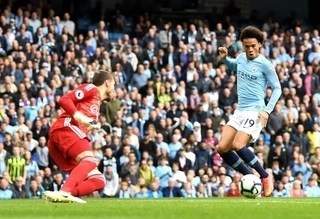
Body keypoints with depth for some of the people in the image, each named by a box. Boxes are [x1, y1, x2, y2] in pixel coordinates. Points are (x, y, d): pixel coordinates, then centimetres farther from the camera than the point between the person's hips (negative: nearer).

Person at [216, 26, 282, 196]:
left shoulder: (264, 64, -8)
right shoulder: (241, 58, 10)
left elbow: (277, 88, -3)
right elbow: (234, 65, 35)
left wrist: (267, 111, -14)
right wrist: (225, 58, 14)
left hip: (255, 112, -7)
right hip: (239, 111, 7)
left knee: (238, 146, -25)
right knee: (222, 149, -4)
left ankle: (265, 177, -9)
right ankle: (250, 176, 10)